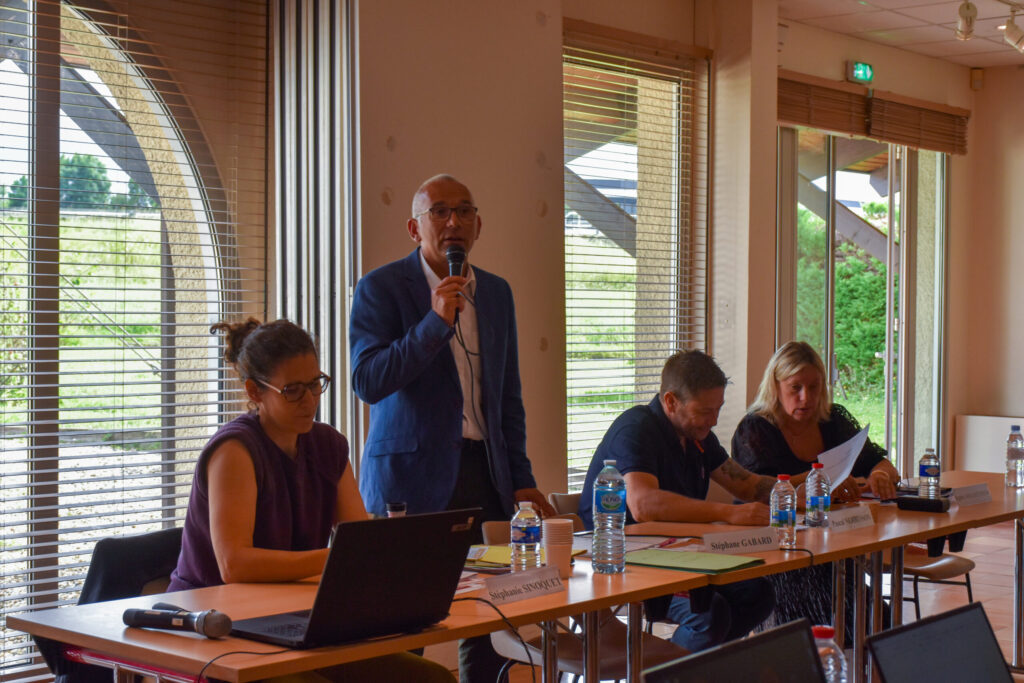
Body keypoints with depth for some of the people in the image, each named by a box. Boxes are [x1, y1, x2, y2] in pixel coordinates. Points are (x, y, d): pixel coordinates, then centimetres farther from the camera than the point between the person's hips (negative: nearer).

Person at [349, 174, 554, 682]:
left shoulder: (497, 293, 13)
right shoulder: (381, 288, -3)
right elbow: (368, 382, -14)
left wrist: (520, 478, 12)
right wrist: (436, 321, -19)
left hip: (483, 475, 5)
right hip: (413, 477, -5)